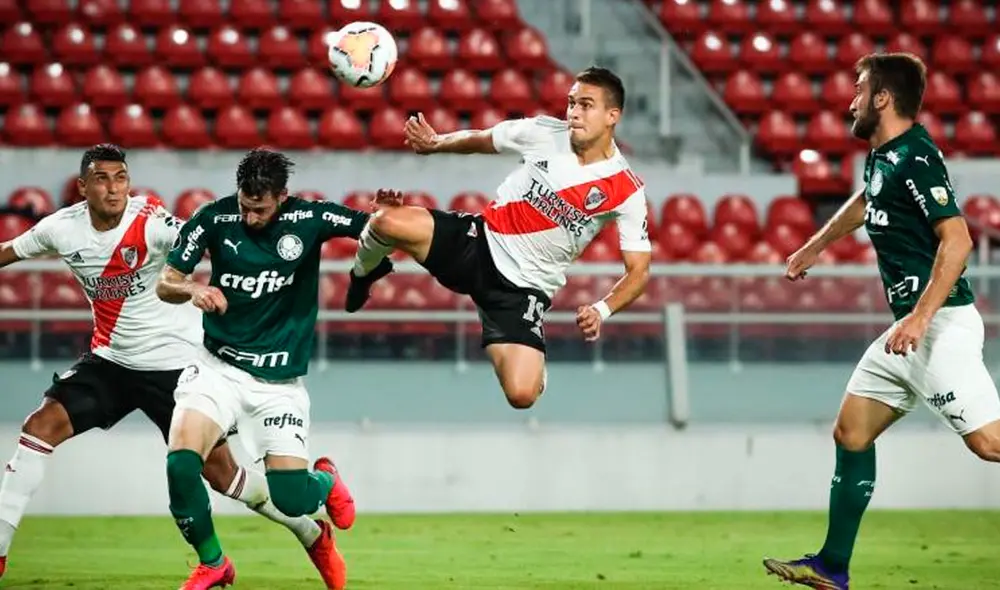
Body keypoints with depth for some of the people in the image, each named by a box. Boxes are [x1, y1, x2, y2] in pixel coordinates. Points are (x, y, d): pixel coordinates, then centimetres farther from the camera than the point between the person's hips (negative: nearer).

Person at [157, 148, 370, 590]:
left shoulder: (309, 219, -10)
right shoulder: (214, 218, -9)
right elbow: (165, 284, -4)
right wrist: (192, 290, -27)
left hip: (280, 380, -1)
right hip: (219, 366, 1)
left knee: (290, 499, -8)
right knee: (181, 464, -22)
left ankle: (326, 480, 32)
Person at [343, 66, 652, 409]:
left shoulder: (627, 191, -11)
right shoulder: (544, 133, -4)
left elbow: (639, 271, -8)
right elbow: (479, 140, 15)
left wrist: (602, 310, -24)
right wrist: (436, 143, 2)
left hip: (524, 288, -2)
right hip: (479, 242, 2)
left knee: (522, 395, -22)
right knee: (388, 221, -25)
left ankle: (531, 362, 19)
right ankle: (365, 274, 13)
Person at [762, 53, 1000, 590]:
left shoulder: (915, 158, -15)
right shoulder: (883, 155, 14)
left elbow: (956, 239, -24)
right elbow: (866, 201, 38)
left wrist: (920, 318, -29)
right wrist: (814, 246, 50)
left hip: (940, 325, -10)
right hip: (910, 327, 10)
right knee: (851, 432, 12)